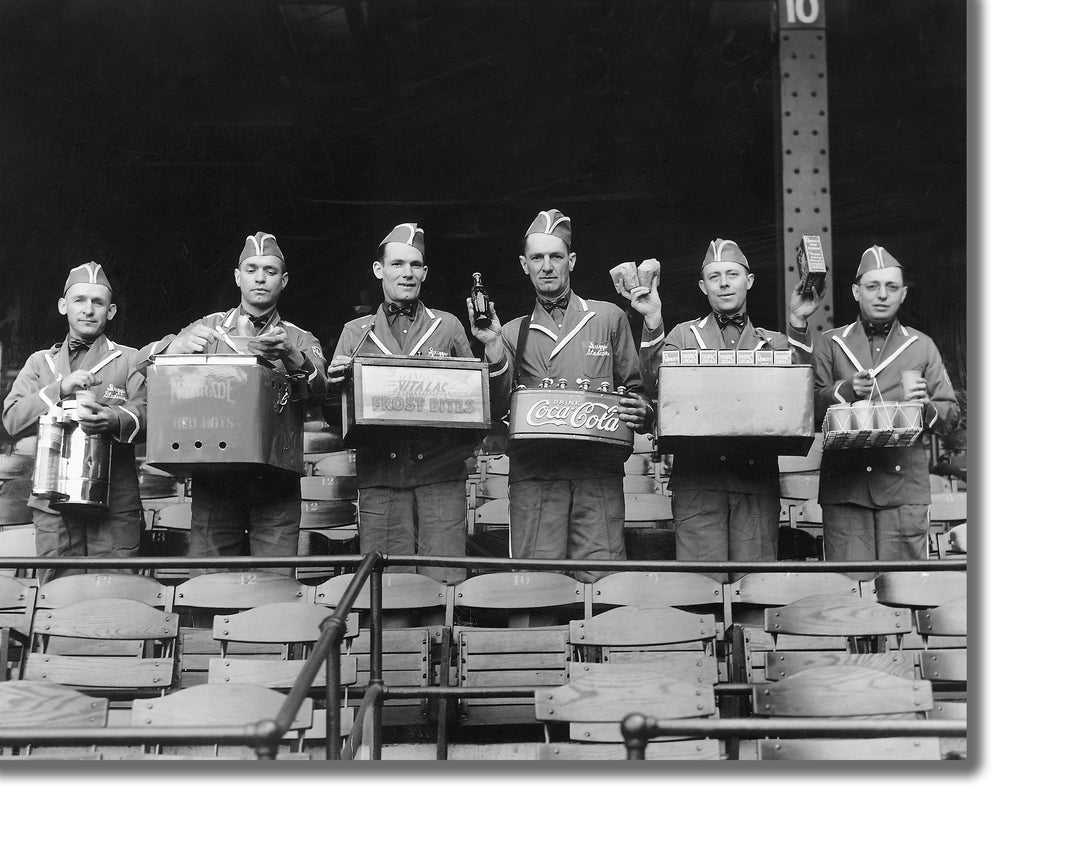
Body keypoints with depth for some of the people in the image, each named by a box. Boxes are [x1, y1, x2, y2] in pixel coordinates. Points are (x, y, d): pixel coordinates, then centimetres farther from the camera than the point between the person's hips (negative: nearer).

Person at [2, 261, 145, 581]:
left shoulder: (130, 360, 10)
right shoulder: (40, 362, 18)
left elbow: (146, 414, -5)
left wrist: (113, 420, -27)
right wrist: (59, 390, -9)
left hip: (115, 506, -2)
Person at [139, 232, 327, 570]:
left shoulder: (300, 341, 11)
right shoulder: (209, 329, 12)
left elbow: (318, 391, -9)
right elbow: (145, 361, 1)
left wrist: (289, 357, -30)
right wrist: (178, 346, -21)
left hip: (276, 482, 0)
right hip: (214, 479, 0)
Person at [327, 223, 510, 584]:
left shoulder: (447, 327, 14)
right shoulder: (355, 333, 16)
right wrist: (335, 382, -10)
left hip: (440, 474, 0)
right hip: (379, 476, 1)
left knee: (444, 578, -7)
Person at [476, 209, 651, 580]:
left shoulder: (608, 318, 13)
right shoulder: (513, 333, 15)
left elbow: (634, 388, 14)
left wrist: (640, 413, -9)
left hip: (598, 470, -1)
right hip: (533, 473, 1)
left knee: (601, 577, -8)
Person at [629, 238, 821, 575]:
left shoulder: (774, 343, 18)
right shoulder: (684, 336, 15)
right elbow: (656, 383, -3)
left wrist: (798, 325, -8)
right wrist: (652, 321, -12)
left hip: (758, 475, 1)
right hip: (697, 478, -1)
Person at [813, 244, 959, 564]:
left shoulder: (922, 346, 15)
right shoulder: (831, 344, 12)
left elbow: (951, 415, 14)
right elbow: (809, 406, 4)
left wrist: (924, 406, -7)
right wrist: (846, 390, -13)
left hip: (905, 486, 1)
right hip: (844, 488, -1)